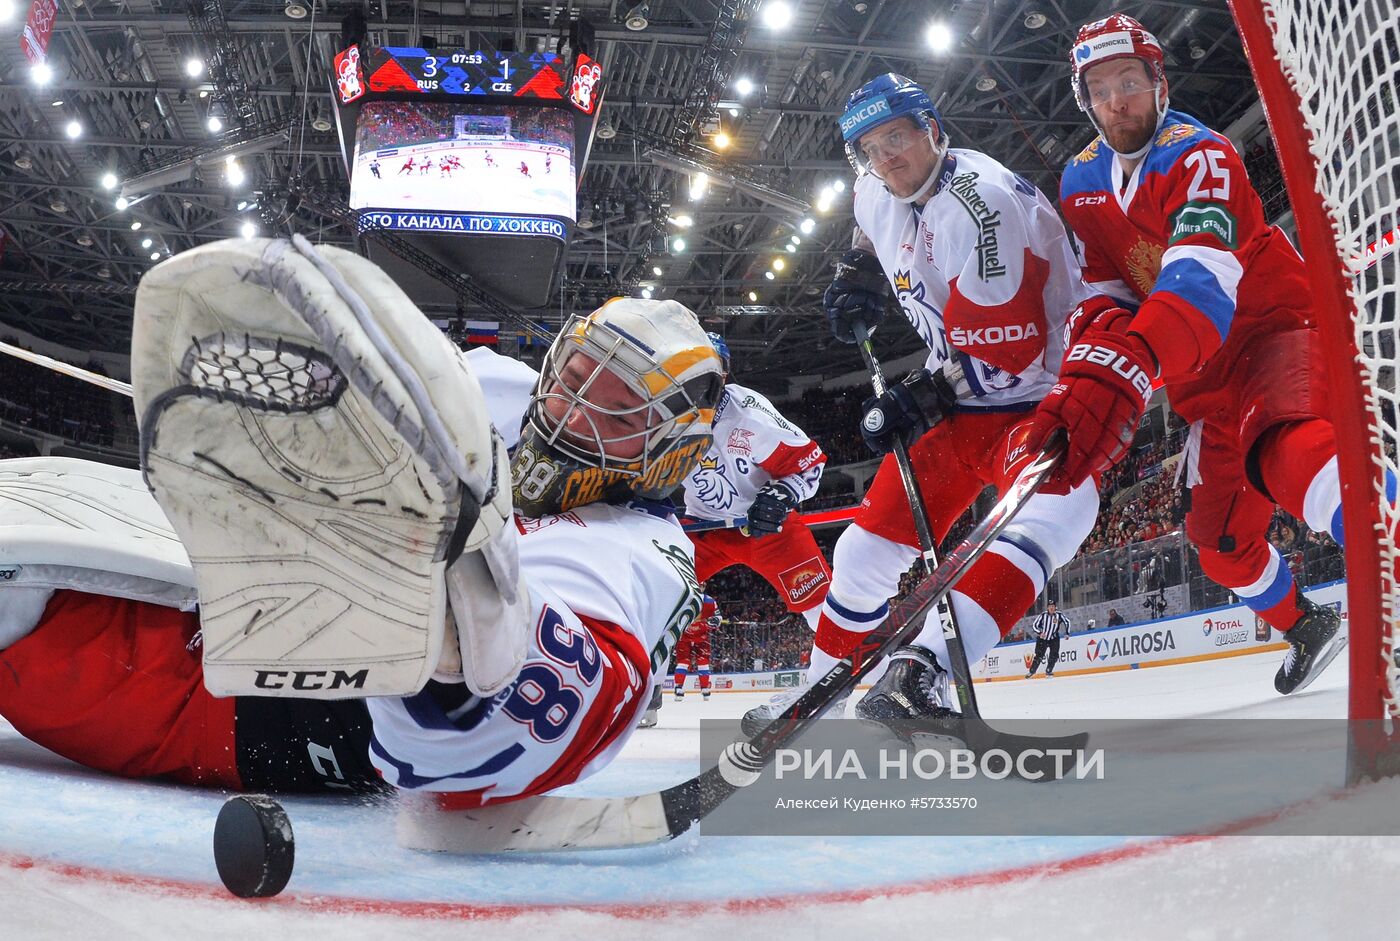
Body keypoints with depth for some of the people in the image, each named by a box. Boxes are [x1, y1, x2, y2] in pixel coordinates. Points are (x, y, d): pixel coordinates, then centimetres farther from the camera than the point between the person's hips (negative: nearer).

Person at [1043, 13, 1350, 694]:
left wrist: (1121, 369, -55)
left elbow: (1201, 276, -38)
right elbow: (1107, 288, 6)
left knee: (1284, 448, -40)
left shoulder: (1199, 155, -21)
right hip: (1200, 364, 7)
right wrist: (1095, 349, -17)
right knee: (1218, 534, 11)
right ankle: (1305, 628, 38)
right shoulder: (1081, 183, 2)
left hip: (1272, 326, -7)